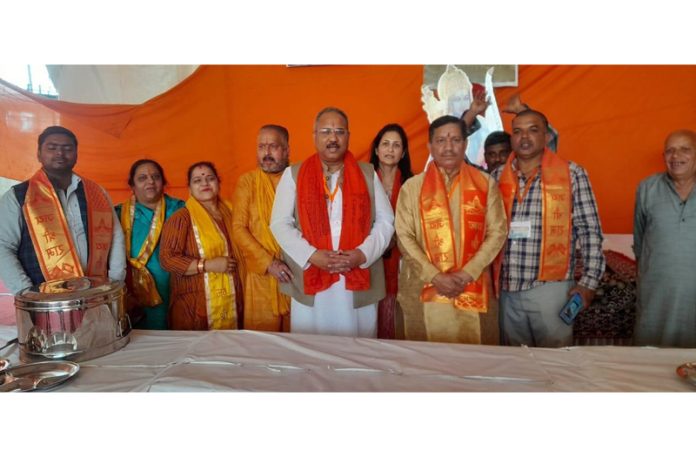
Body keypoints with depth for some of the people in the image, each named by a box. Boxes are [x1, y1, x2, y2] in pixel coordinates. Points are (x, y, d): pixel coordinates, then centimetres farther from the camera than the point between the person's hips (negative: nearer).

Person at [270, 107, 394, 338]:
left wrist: (363, 254, -11)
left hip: (358, 281, 1)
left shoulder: (368, 174, 8)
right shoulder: (293, 174, 6)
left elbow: (385, 221, 6)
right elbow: (280, 223, 0)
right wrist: (311, 255, -13)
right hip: (309, 280, 0)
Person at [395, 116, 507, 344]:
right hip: (425, 291, 0)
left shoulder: (485, 184, 6)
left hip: (473, 291, 1)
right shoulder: (412, 187, 3)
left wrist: (467, 274, -10)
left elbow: (497, 232, 1)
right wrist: (435, 277, -12)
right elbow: (404, 237, -2)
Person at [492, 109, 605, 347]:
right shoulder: (498, 176, 7)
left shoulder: (572, 174, -3)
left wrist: (589, 281, -8)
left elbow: (589, 230, -3)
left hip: (550, 286, -3)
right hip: (506, 289, 3)